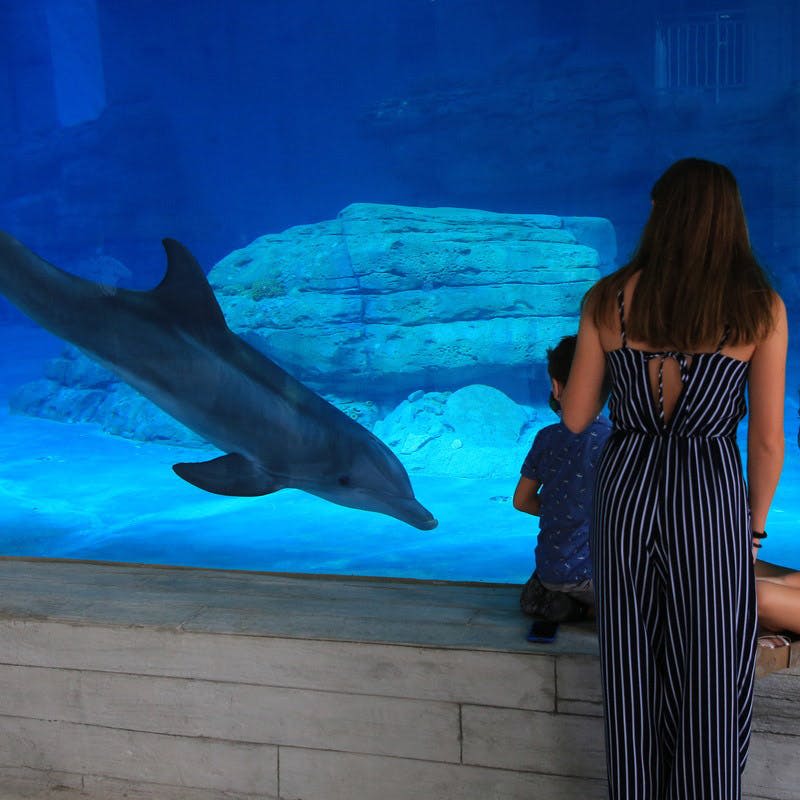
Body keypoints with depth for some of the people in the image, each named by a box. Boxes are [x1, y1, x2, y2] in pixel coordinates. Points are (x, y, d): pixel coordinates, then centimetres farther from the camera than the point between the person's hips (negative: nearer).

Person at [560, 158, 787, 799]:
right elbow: (767, 440, -4)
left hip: (626, 495, 2)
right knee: (711, 681, 13)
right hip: (711, 502, -2)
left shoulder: (608, 298, -4)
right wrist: (754, 529, 9)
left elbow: (575, 418, 1)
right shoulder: (760, 307, -7)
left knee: (633, 673, 17)